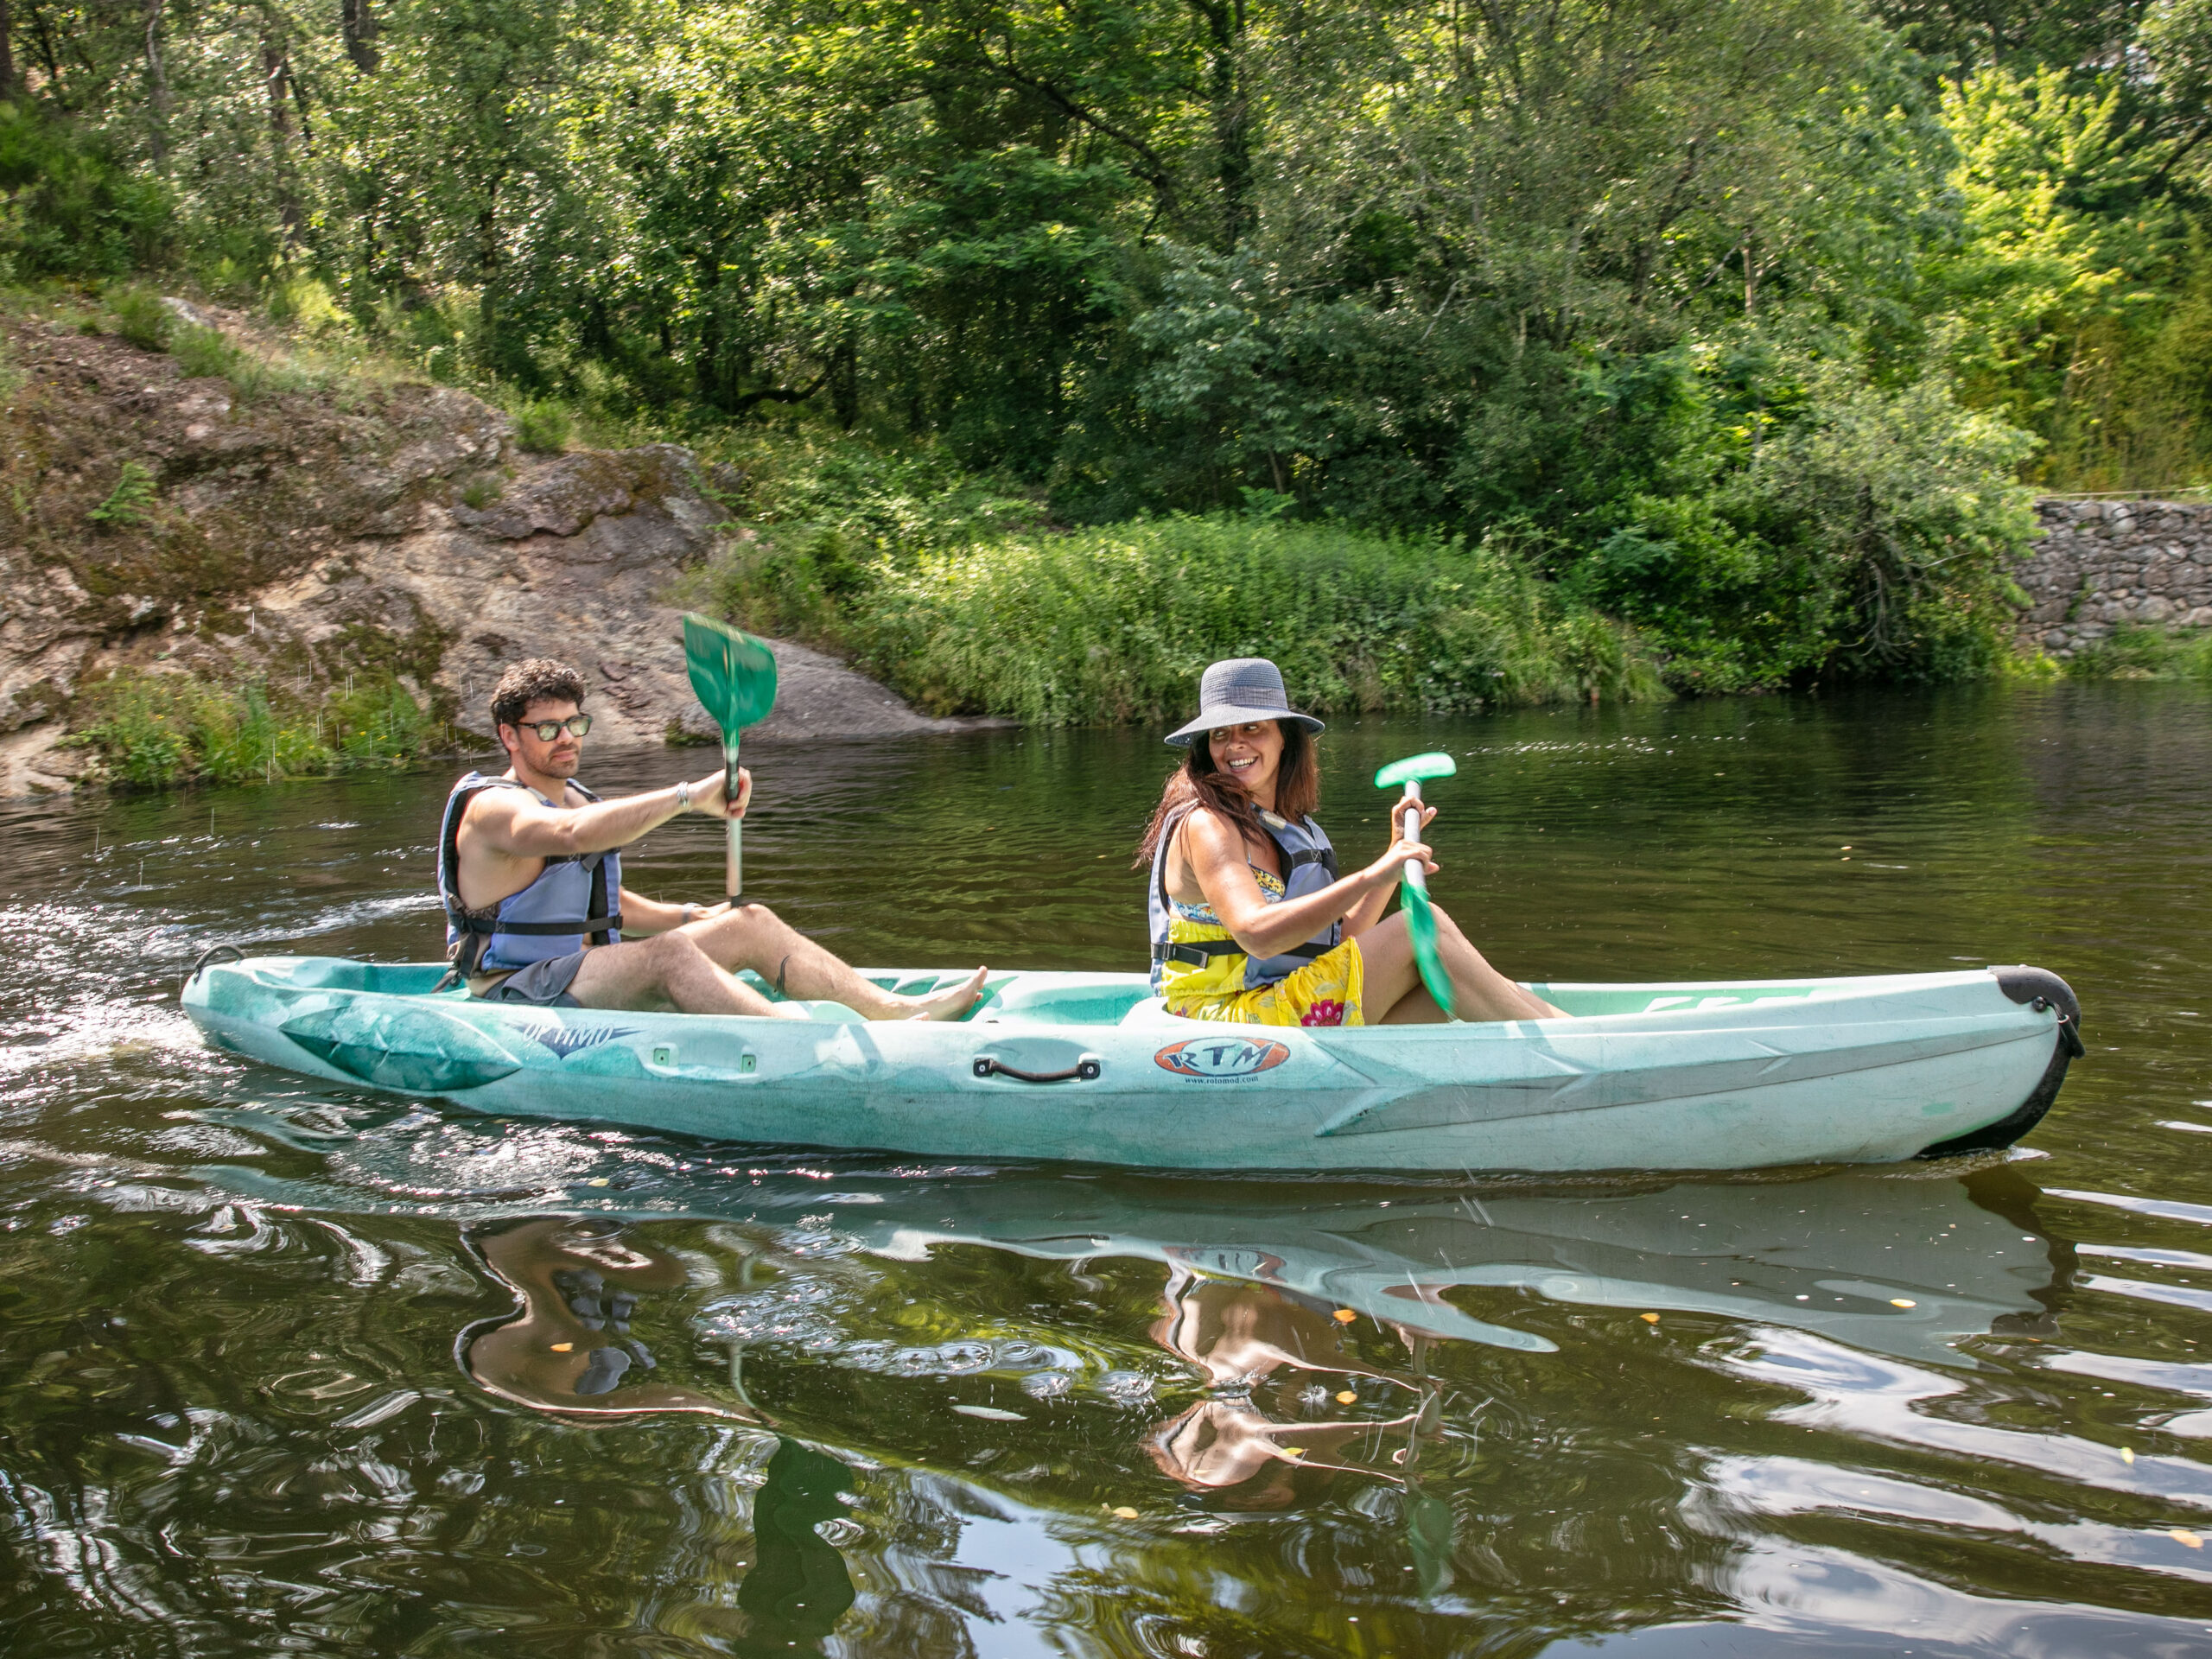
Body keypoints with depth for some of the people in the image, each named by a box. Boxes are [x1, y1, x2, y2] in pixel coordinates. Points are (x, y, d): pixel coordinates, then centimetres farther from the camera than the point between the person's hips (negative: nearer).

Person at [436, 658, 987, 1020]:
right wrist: (688, 797, -43)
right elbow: (572, 834, -36)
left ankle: (894, 1008, -18)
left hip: (592, 977, 9)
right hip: (521, 996, -9)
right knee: (667, 953, -35)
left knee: (751, 923, -5)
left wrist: (697, 918, 12)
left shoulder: (576, 797, 17)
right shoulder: (493, 808, -14)